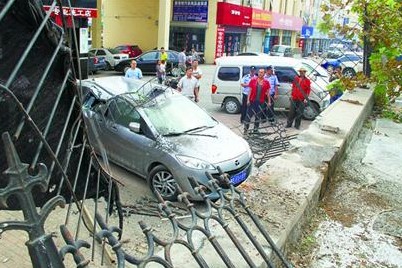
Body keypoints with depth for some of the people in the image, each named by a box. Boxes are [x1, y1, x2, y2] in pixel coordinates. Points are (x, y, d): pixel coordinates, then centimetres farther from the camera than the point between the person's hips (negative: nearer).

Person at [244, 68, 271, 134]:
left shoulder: (266, 82, 2)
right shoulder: (253, 80, -1)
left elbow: (267, 93, 6)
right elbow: (250, 91, 0)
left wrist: (269, 101, 4)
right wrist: (248, 100, -5)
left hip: (261, 101, 2)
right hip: (252, 101, -2)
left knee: (258, 116, 11)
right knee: (249, 115, -1)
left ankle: (256, 129, 23)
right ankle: (245, 129, 6)